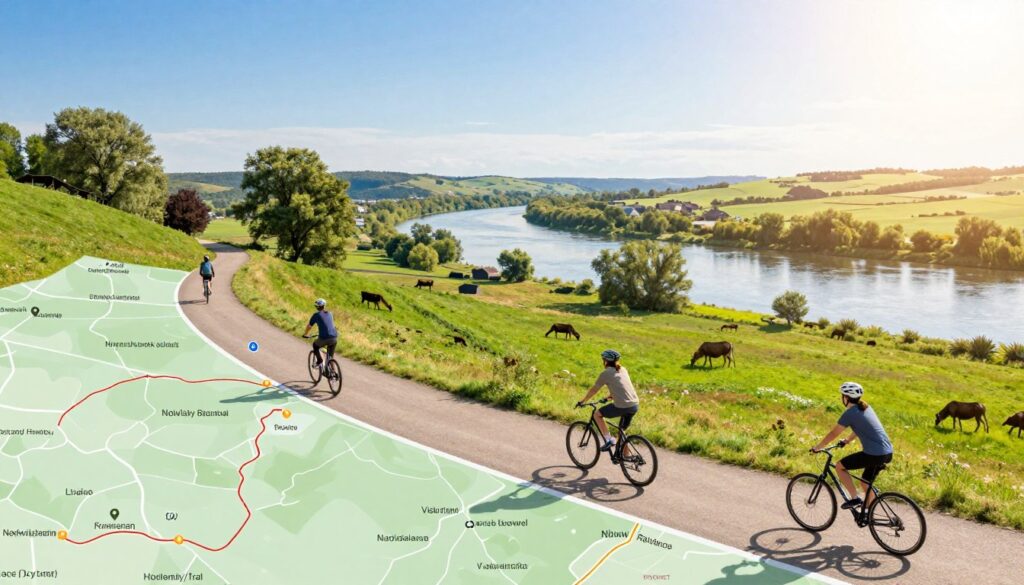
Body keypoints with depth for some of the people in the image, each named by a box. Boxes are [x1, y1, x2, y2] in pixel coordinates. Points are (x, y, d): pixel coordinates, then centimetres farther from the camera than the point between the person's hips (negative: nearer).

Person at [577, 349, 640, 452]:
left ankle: (608, 440, 5)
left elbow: (593, 390, 5)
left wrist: (582, 401, 17)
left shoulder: (606, 373, -2)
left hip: (622, 407, -7)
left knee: (597, 414, 12)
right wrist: (610, 396, 45)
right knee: (622, 431, 23)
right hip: (635, 405, 7)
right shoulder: (623, 370, 17)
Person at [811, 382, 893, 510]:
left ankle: (855, 499, 4)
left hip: (874, 454, -9)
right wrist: (847, 441, 41)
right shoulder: (866, 408, 15)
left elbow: (833, 434, -5)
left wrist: (817, 447, 6)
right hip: (887, 453, 9)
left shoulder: (849, 413, -10)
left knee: (839, 466, 4)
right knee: (866, 483, 22)